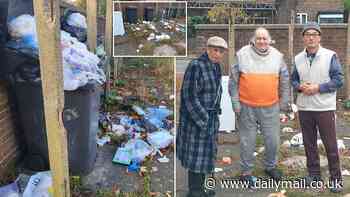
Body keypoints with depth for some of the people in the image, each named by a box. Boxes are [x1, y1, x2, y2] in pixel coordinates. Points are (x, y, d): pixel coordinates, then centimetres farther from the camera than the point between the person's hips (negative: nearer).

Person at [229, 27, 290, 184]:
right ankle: (246, 171, 22)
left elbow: (284, 81, 12)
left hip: (271, 107, 3)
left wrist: (284, 101, 11)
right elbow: (233, 81, -1)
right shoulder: (242, 54, -3)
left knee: (273, 140, 11)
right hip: (246, 106, -2)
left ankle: (270, 166, 34)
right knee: (247, 140, 6)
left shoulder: (277, 56, 5)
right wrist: (235, 102, -4)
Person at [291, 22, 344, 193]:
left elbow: (339, 80, -8)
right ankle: (314, 173, 27)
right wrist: (300, 87, -8)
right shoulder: (298, 59, 7)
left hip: (325, 108, -4)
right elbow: (294, 80, 13)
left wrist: (318, 87, -17)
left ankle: (336, 178, 15)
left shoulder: (330, 56, -7)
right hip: (304, 108, 4)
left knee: (330, 144, 2)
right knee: (309, 143, 13)